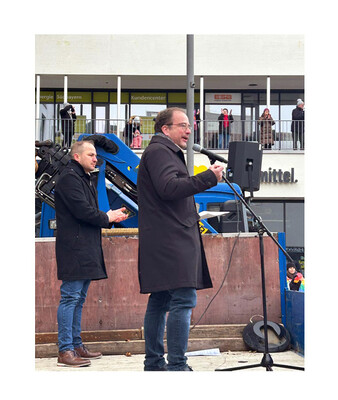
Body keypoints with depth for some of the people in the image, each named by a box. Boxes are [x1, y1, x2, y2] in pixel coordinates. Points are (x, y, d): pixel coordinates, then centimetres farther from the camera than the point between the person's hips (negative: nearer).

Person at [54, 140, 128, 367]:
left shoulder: (85, 179, 23)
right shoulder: (69, 178, -9)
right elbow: (82, 211, -18)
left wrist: (111, 216, 6)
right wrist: (107, 218, -4)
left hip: (86, 250, 10)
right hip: (74, 248, -10)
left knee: (79, 299, 12)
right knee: (71, 297, -10)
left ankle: (76, 346, 18)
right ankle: (65, 351, -9)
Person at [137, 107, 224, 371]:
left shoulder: (166, 153, 26)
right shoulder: (159, 151, -7)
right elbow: (168, 188, -21)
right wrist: (209, 177, -19)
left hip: (165, 239, 11)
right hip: (171, 240, -11)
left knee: (160, 301, 12)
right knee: (183, 300, -14)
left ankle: (154, 363, 17)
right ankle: (177, 366, -15)